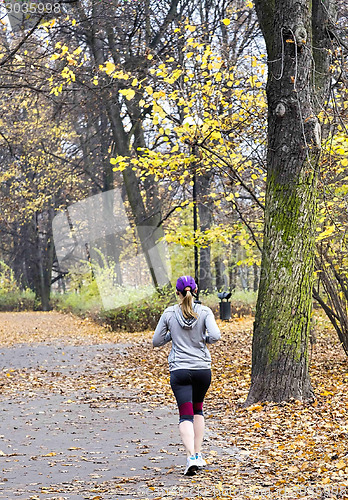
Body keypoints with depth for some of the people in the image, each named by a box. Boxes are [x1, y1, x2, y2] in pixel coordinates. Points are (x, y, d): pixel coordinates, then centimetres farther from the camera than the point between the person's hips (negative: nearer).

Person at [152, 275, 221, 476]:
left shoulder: (169, 314, 0)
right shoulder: (204, 312, -3)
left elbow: (156, 341, 5)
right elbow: (215, 335, -16)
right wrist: (204, 339, 5)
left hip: (180, 370, -1)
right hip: (202, 368, 1)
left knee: (186, 415, -4)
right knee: (198, 409, 23)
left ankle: (191, 457, -24)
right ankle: (198, 454, 21)